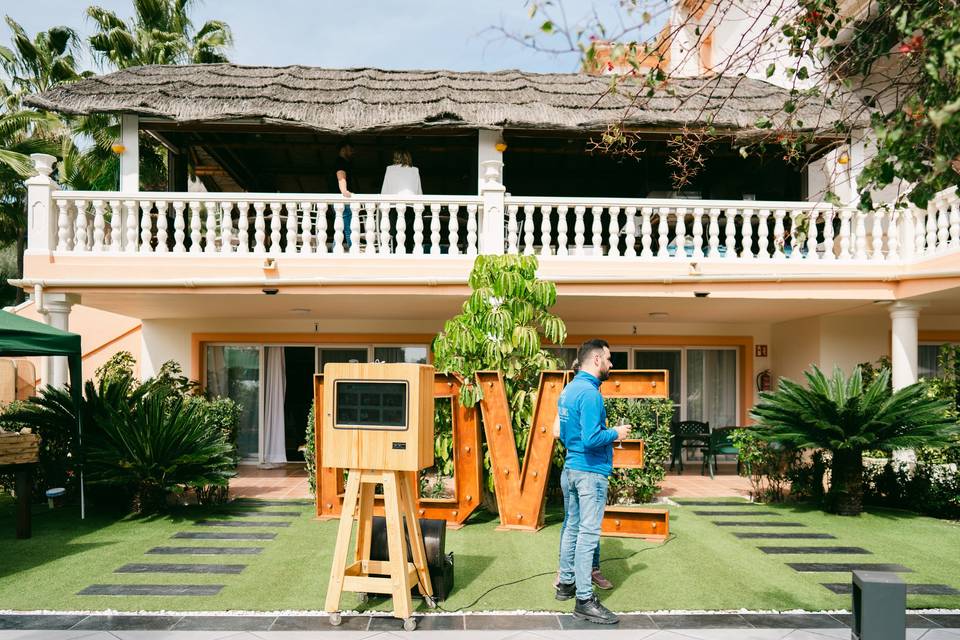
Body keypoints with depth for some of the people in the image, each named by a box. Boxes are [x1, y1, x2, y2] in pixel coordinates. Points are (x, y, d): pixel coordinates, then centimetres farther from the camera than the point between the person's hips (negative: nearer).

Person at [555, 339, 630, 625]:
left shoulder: (568, 390, 11)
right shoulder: (589, 393, -18)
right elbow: (591, 439, -25)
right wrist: (615, 433, -9)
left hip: (570, 469, 9)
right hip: (590, 472, -9)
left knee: (572, 527, 17)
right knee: (588, 534, -5)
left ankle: (567, 583, 28)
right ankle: (584, 600, -1)